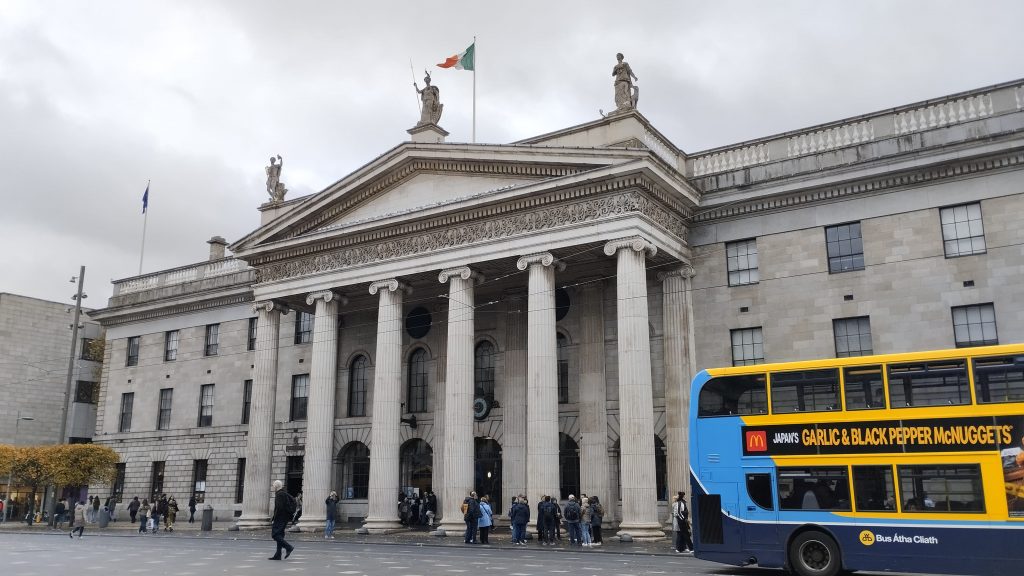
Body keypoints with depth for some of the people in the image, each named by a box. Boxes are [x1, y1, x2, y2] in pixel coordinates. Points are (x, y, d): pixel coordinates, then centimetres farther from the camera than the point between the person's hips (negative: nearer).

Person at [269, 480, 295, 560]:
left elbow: (279, 508, -20)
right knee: (279, 535, 10)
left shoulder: (279, 494, -13)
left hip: (279, 518, -10)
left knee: (275, 535, -9)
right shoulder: (285, 494, 16)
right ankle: (277, 555, 10)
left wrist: (273, 519, -16)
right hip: (285, 518, 10)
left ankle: (288, 547, -15)